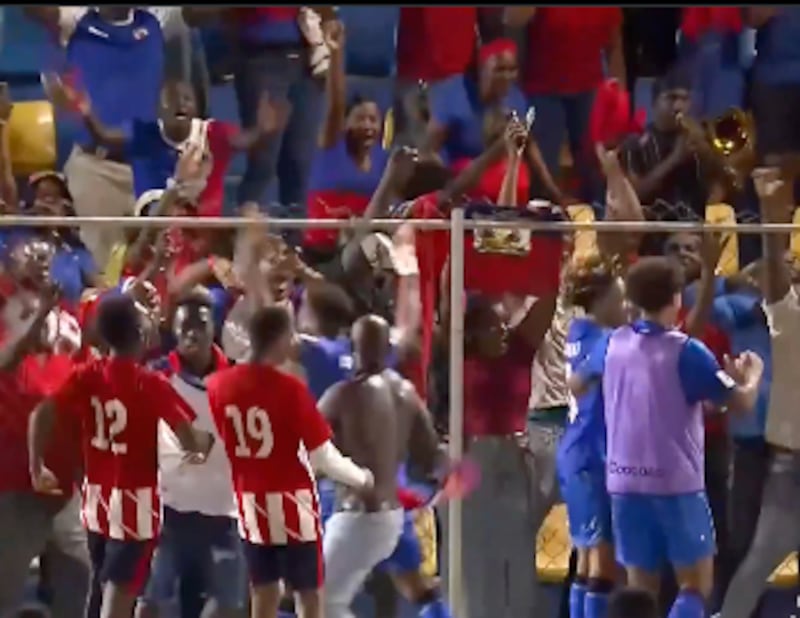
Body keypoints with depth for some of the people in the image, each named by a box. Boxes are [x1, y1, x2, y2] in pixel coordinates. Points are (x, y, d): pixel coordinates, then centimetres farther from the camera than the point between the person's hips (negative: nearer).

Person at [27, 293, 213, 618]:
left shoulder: (85, 376, -2)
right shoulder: (151, 384, -14)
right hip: (135, 500, -5)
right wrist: (203, 445, 3)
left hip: (97, 497, 5)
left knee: (104, 587, 21)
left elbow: (41, 415, -12)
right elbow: (189, 439, -20)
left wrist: (37, 469, -3)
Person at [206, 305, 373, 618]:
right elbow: (322, 456, -16)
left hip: (250, 502, 5)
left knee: (263, 593, 14)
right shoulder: (290, 388, -19)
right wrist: (362, 478, 1)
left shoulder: (218, 385, -4)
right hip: (292, 502, -5)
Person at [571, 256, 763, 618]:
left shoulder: (612, 344, 3)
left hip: (624, 481, 5)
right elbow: (742, 402, -13)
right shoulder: (685, 351, -13)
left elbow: (577, 385, 22)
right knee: (696, 585, 2)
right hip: (677, 483, -5)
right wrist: (752, 376, 8)